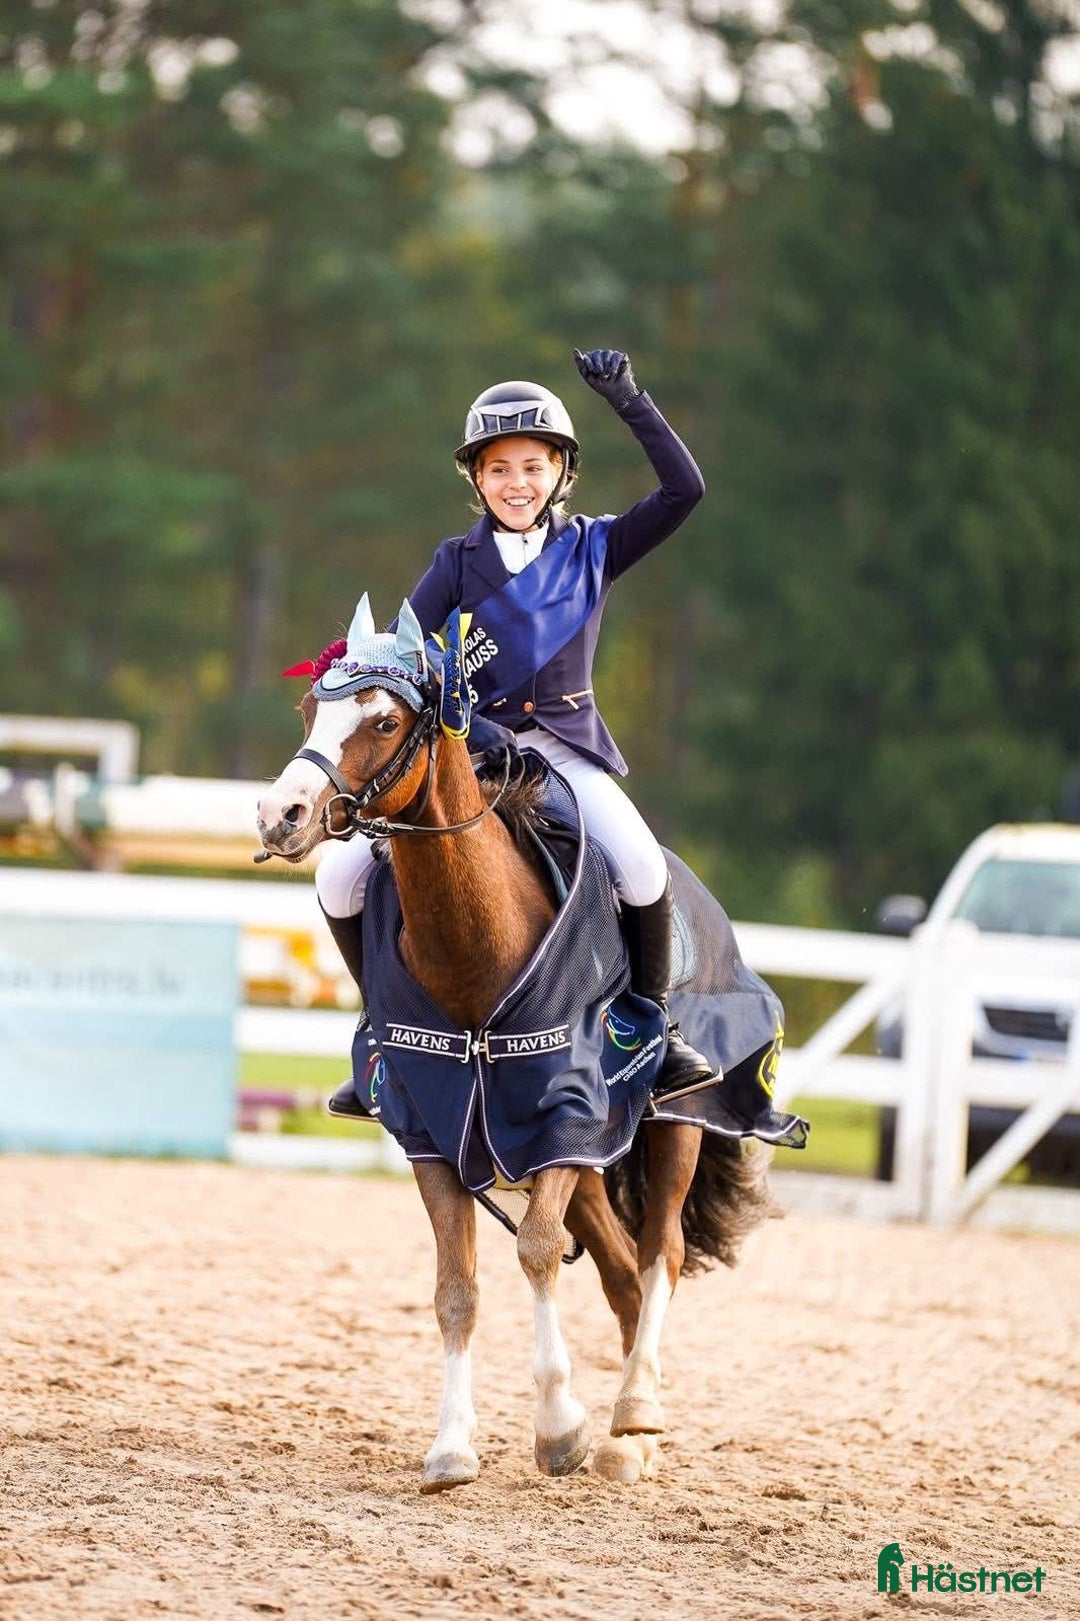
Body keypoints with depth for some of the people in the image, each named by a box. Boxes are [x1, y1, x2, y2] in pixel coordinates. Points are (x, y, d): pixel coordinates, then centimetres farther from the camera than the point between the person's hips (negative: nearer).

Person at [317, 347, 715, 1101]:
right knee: (342, 879, -13)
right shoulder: (459, 563, 7)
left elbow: (685, 489, -4)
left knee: (641, 868, -30)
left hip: (566, 747, -1)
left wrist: (631, 402, -6)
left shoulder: (591, 549, 6)